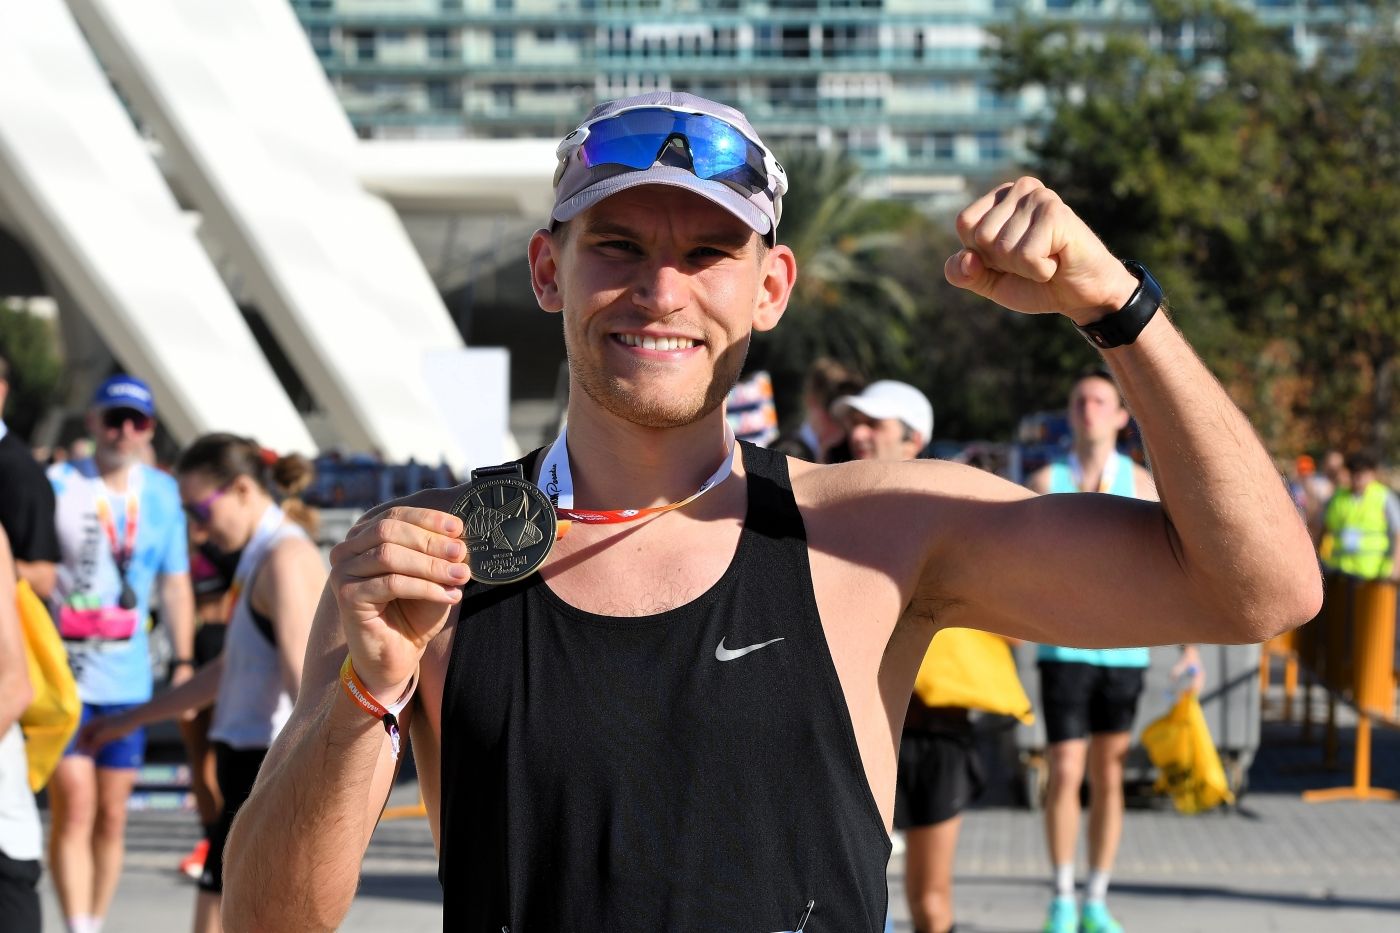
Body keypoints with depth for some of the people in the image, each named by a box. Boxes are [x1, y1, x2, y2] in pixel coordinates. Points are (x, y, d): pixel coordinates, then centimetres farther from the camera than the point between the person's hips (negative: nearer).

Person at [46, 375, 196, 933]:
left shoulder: (162, 493, 8)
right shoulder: (57, 486, -4)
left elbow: (175, 584, 13)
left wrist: (183, 663, 9)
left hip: (128, 678, 4)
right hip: (63, 673, -4)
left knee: (112, 815, 8)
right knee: (75, 808, -11)